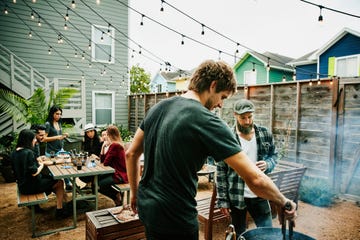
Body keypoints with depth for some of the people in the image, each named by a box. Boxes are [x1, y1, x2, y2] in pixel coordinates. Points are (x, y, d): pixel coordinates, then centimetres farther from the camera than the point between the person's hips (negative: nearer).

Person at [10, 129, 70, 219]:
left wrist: (36, 160, 6)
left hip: (22, 184, 9)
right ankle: (59, 211, 13)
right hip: (31, 186, -9)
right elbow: (34, 173, -25)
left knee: (50, 178, 23)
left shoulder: (15, 152, 2)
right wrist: (41, 165, -7)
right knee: (59, 182, 6)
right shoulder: (28, 152, -26)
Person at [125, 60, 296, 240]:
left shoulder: (158, 107, 0)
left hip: (146, 207, 7)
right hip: (174, 218, -7)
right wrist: (285, 203, -4)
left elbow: (131, 154, 7)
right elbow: (255, 180, -22)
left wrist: (135, 192, 18)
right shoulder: (208, 122, -21)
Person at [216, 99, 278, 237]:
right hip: (236, 197, -2)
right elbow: (221, 171, -8)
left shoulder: (265, 134, -1)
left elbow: (274, 156, 12)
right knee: (239, 235, 15)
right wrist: (223, 199, -9)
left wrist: (267, 164, -12)